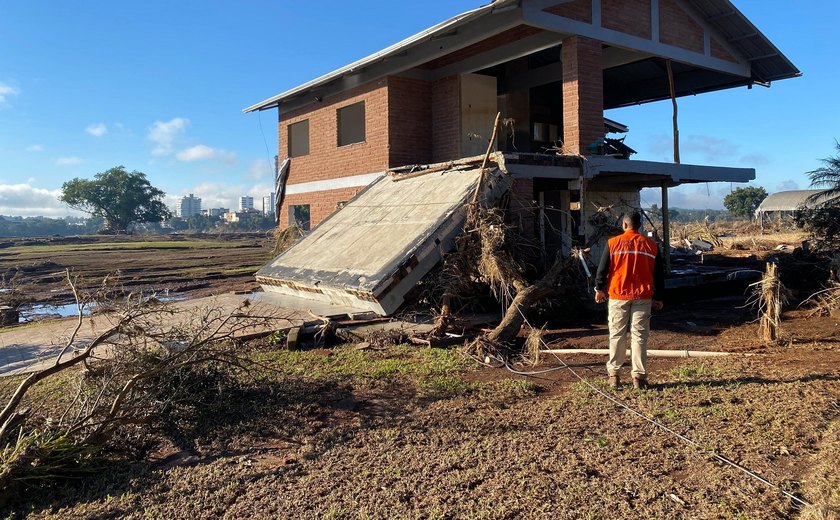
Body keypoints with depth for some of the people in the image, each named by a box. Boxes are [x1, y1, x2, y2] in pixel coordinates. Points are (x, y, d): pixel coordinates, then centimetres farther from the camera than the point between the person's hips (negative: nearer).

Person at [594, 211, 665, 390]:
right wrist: (658, 298, 17)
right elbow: (659, 274, 9)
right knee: (639, 336, 5)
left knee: (617, 335, 8)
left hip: (618, 296, -1)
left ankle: (613, 374, 14)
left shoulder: (613, 243, -3)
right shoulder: (651, 245, 5)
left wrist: (599, 289, 15)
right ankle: (639, 376, 4)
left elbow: (602, 268, 0)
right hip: (643, 297, 1)